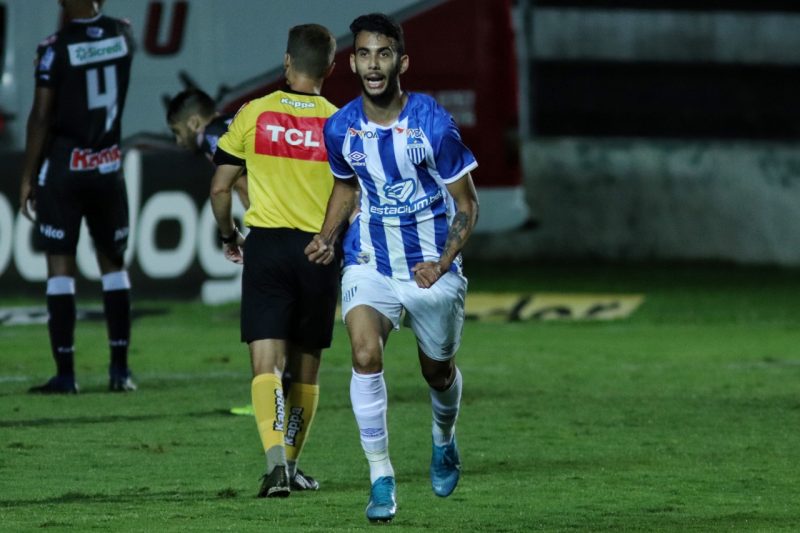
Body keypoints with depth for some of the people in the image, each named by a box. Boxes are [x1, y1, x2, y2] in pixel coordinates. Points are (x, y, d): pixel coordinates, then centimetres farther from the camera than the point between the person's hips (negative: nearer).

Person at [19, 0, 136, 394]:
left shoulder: (56, 48, -14)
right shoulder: (122, 35, -1)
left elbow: (41, 117, -11)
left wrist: (28, 176, -4)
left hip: (63, 169, -4)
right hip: (109, 168, 4)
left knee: (59, 266, 0)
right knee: (113, 263, 13)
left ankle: (65, 373, -3)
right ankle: (120, 370, 12)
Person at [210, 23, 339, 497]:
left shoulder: (253, 115, 0)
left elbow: (220, 187, 3)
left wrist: (229, 234, 21)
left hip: (266, 245, -1)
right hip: (320, 250, 1)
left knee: (267, 363, -7)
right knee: (306, 366, 15)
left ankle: (276, 456, -28)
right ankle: (291, 465, 25)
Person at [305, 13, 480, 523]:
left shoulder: (433, 123, -17)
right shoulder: (341, 128, -6)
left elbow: (466, 203, -8)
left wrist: (442, 264, -20)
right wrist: (327, 237, -1)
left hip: (432, 266, -1)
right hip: (370, 264, 1)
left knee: (439, 370, 16)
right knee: (366, 353, -24)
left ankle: (445, 439, 51)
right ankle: (381, 480, -17)